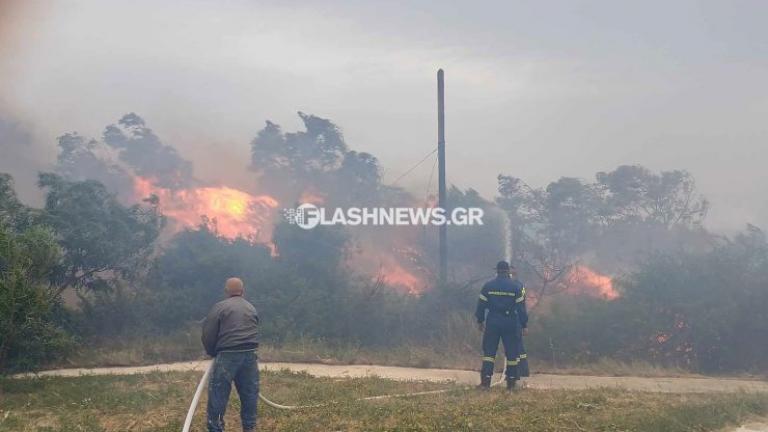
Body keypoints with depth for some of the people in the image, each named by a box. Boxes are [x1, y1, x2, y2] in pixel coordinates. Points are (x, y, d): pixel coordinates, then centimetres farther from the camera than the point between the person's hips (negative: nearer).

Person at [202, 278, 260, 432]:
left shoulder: (220, 307, -1)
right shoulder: (252, 308, 16)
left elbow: (208, 334, -3)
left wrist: (212, 352, 13)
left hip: (227, 356, -5)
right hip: (250, 355, 5)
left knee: (218, 395, 4)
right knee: (249, 393, 14)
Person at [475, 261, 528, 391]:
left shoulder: (488, 285, 0)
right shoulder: (516, 286, -2)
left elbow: (481, 304, 4)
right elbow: (521, 307, -2)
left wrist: (480, 320, 15)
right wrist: (524, 324, 5)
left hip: (492, 322, 1)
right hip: (511, 323, -1)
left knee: (489, 351, 5)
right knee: (512, 353, 7)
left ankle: (486, 381, 0)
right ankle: (511, 383, 10)